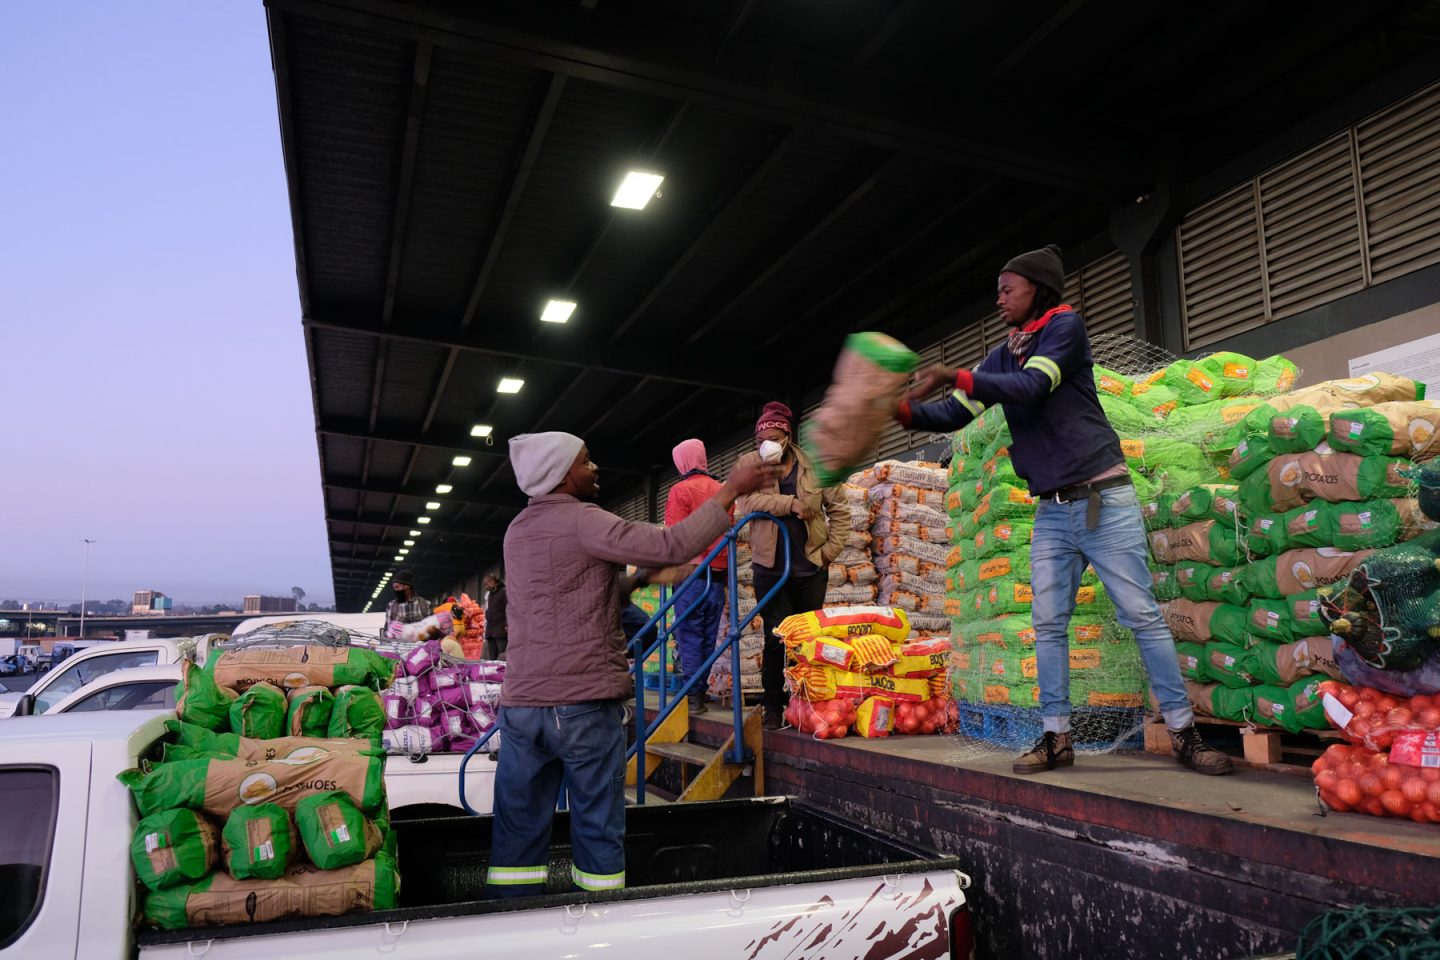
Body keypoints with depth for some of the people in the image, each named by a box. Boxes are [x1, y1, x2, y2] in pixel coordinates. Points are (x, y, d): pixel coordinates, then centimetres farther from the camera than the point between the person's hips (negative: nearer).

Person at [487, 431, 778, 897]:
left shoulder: (518, 529, 14)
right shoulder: (582, 521, -11)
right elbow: (670, 546, -20)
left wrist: (634, 580, 18)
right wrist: (730, 490, -14)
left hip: (521, 701, 7)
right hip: (585, 702, -6)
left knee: (519, 830, 10)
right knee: (598, 830, 6)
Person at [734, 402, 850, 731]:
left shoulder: (812, 466, 3)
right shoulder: (749, 464, 2)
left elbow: (839, 510, 8)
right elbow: (747, 501, -15)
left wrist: (830, 549, -1)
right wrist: (791, 503, -19)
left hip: (811, 566, 1)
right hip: (771, 567, -1)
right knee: (777, 638, -1)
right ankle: (774, 707, 11)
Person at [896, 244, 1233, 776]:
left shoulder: (1066, 325, -4)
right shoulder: (1002, 356, 13)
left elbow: (1031, 387, -20)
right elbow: (954, 415, 5)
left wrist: (952, 376, -25)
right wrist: (904, 410, -12)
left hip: (1104, 500, -6)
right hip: (1052, 512, 6)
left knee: (1142, 616, -2)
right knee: (1048, 626, 4)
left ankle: (1184, 732, 7)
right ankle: (1056, 736, 13)